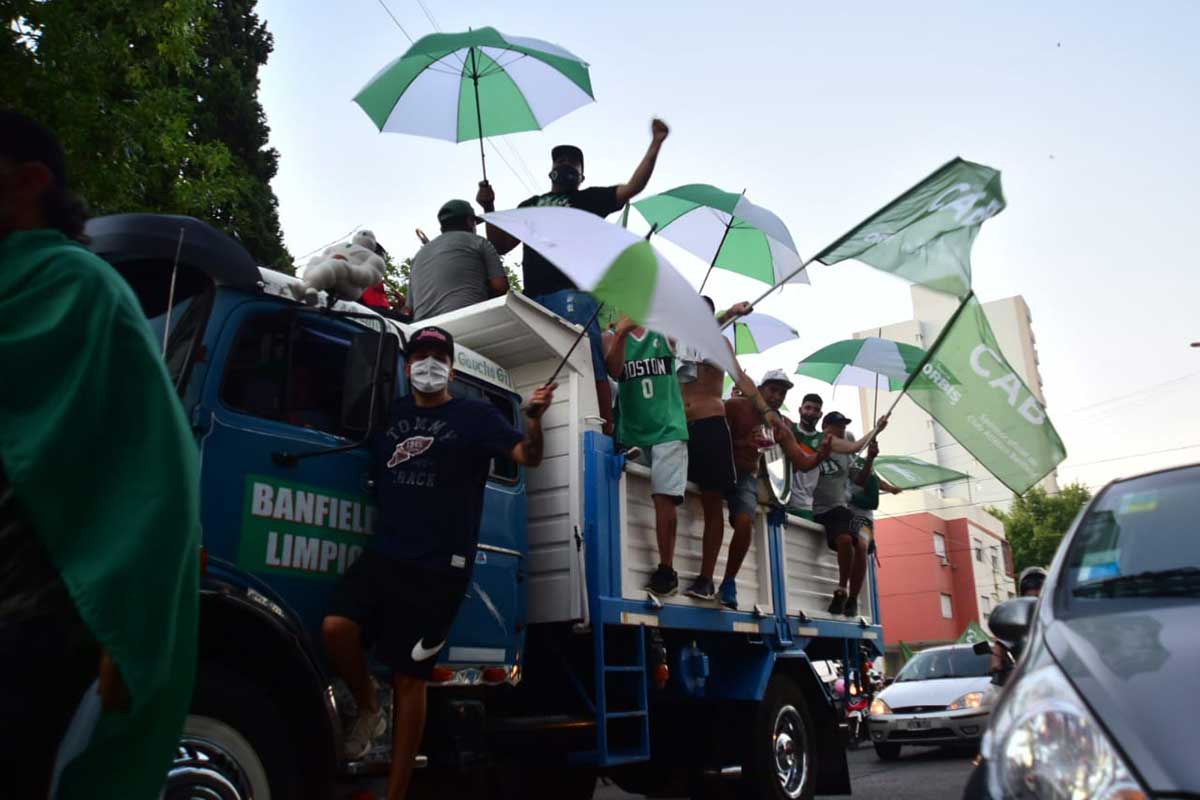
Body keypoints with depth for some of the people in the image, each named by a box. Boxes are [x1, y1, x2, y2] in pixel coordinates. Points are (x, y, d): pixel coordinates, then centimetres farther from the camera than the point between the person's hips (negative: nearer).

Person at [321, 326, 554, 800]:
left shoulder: (475, 415, 1)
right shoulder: (390, 414, 14)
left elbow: (529, 456, -10)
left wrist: (533, 418, -30)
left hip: (439, 566, -3)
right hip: (384, 553, 4)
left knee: (409, 677, 0)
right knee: (336, 628, -21)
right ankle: (368, 709, 9)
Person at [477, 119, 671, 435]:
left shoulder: (588, 198, 18)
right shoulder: (530, 205, 30)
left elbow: (634, 187, 6)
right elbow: (500, 246, 27)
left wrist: (655, 144, 0)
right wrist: (489, 209, 14)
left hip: (572, 292, -5)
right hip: (534, 297, 5)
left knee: (589, 365, -15)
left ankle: (605, 434, -18)